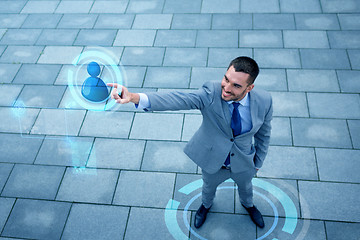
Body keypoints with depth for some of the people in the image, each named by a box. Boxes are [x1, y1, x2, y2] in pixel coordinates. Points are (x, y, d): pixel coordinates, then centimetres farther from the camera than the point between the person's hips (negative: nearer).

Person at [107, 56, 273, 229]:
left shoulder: (264, 101, -26)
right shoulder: (211, 93, -33)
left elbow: (264, 133, -8)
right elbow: (180, 100, -49)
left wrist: (258, 163, 5)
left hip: (243, 164, 1)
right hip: (213, 161, -1)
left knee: (245, 186, 32)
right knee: (209, 186, 30)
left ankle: (247, 204, 70)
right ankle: (206, 205, 67)